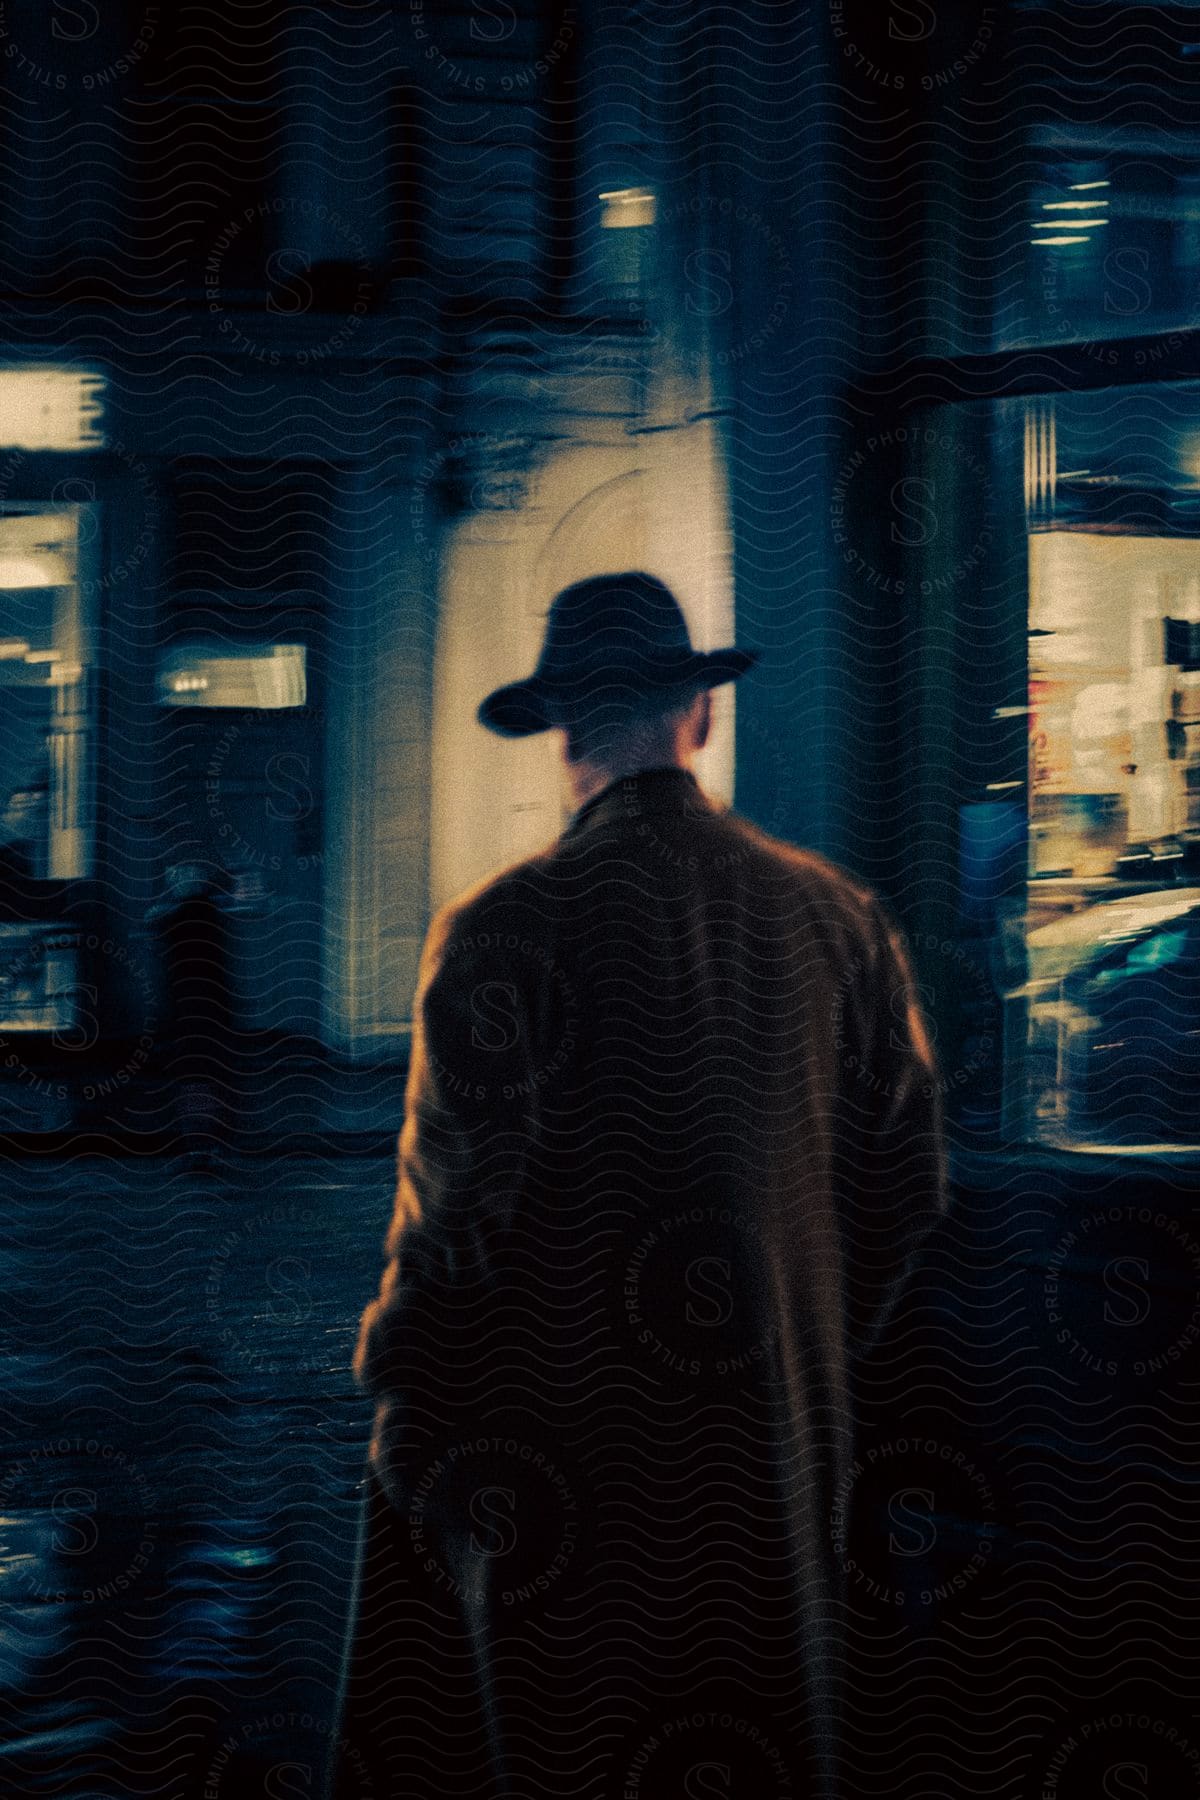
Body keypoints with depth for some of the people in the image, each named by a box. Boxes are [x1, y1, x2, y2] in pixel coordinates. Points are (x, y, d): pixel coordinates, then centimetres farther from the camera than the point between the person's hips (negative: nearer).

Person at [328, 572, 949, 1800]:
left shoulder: (504, 928, -14)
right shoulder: (839, 916, 2)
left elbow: (459, 1207, -14)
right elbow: (905, 1183, 8)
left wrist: (403, 1420, -2)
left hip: (548, 1462, -4)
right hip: (773, 1451, 4)